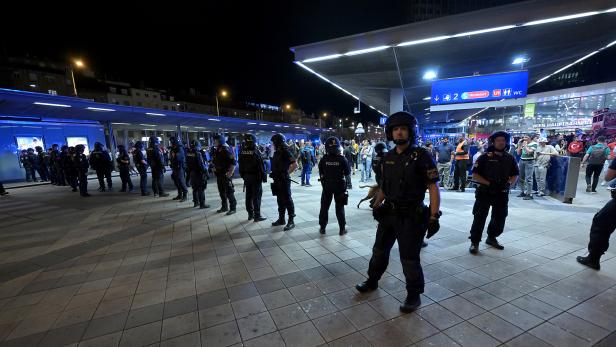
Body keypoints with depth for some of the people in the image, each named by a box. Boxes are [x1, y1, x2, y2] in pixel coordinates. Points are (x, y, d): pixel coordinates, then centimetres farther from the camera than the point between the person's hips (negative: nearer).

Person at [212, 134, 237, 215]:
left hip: (225, 175, -8)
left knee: (229, 193, -1)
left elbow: (233, 162, -20)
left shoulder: (226, 150, -15)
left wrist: (230, 173, -21)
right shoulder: (216, 150, 10)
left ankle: (232, 208, 9)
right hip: (219, 175, 8)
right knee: (222, 192, 15)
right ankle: (224, 207, 28)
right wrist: (214, 168, 14)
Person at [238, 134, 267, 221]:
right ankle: (257, 216, 4)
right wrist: (264, 177, -8)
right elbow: (261, 166, -16)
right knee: (256, 196, 0)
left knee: (249, 196, 12)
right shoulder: (255, 152, -17)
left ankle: (250, 214, 21)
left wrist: (243, 175, 17)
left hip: (246, 177, 6)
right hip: (256, 177, -6)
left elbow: (241, 165, 8)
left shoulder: (242, 153, 2)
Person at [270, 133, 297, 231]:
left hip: (284, 180, -9)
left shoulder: (285, 152, -14)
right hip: (277, 180, 9)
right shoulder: (276, 152, 11)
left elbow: (295, 164, -20)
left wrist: (287, 173, -15)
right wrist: (273, 173, 8)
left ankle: (291, 221, 5)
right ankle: (281, 219, 27)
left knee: (287, 200, -3)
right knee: (280, 200, 15)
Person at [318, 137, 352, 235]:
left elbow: (321, 174, -1)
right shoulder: (342, 159, -11)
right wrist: (348, 184, 8)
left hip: (327, 186, 1)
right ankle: (342, 229, 16)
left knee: (324, 207, 13)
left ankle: (322, 228, 21)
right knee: (339, 208, 10)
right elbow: (347, 174, -6)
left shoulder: (323, 159, -8)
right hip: (340, 186, 0)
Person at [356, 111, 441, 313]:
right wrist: (376, 205, 16)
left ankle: (414, 295, 29)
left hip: (411, 217, -6)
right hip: (388, 213, 6)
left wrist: (433, 217, -19)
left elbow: (433, 187, -14)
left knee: (409, 258, 4)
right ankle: (372, 281, 41)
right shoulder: (388, 157, 5)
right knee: (379, 250, 19)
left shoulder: (421, 156, -13)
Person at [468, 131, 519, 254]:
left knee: (500, 218, 15)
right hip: (484, 192, -5)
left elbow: (515, 175, 14)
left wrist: (508, 183, -6)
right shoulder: (485, 157, -6)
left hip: (502, 194, 5)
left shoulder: (510, 158, 7)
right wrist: (489, 183, -19)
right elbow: (475, 175, -9)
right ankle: (474, 242, 4)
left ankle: (492, 238, 35)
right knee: (479, 217, -4)